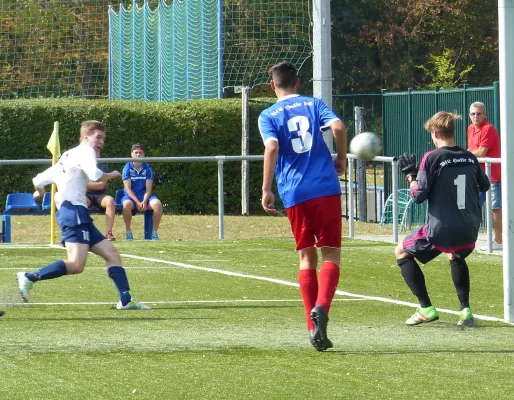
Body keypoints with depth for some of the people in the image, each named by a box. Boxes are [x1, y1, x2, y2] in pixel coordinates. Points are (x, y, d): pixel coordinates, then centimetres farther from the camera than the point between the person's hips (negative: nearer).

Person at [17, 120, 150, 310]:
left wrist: (40, 191, 49)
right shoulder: (85, 151, -2)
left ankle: (126, 300, 3)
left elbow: (38, 180, 27)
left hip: (79, 215, 11)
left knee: (112, 254, 8)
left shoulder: (67, 156, 25)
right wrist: (112, 175, -2)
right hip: (74, 211, -11)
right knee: (76, 265, -23)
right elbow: (95, 176, -22)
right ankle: (29, 278, -18)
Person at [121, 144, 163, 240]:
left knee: (157, 203, -29)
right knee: (127, 204, -37)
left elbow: (148, 189, -2)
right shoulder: (127, 168, -3)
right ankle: (128, 231, -22)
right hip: (130, 196, -2)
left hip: (145, 196, 2)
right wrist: (137, 202, -22)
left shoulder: (147, 168, 2)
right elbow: (128, 188, -9)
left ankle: (154, 231, -17)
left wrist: (144, 202, -21)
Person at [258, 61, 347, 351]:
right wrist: (341, 158, 9)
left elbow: (272, 147, -10)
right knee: (331, 255, 3)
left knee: (307, 257, 11)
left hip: (294, 195, 0)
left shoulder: (269, 116, 7)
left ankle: (314, 327, 2)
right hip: (326, 188, 0)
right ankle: (321, 306, -24)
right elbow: (338, 126, -7)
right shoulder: (314, 104, 11)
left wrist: (267, 190, -9)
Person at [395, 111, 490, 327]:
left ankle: (426, 308, 4)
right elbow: (485, 185, 22)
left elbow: (419, 195, -11)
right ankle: (466, 311, 18)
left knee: (401, 252, 16)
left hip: (441, 229, -6)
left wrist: (410, 175, 5)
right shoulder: (470, 157, 6)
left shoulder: (432, 158, -10)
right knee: (456, 257, 37)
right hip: (469, 229, 6)